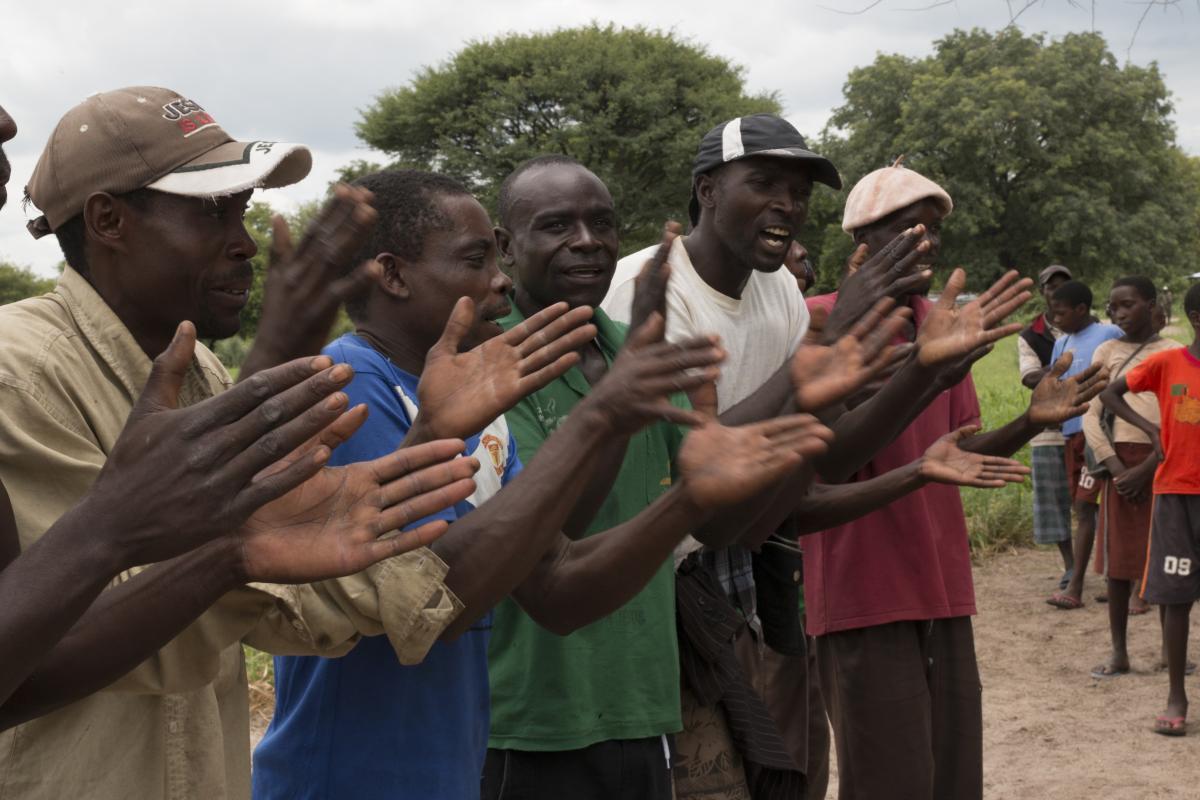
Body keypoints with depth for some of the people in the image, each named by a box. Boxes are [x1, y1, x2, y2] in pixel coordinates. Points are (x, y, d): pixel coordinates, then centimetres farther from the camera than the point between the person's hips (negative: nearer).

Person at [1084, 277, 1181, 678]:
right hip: (1119, 461, 1)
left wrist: (1145, 470, -12)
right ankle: (1119, 652, 7)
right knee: (1119, 559, 1)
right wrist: (1116, 468, -9)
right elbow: (1091, 416, 3)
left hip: (1163, 461, -1)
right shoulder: (1107, 352, 8)